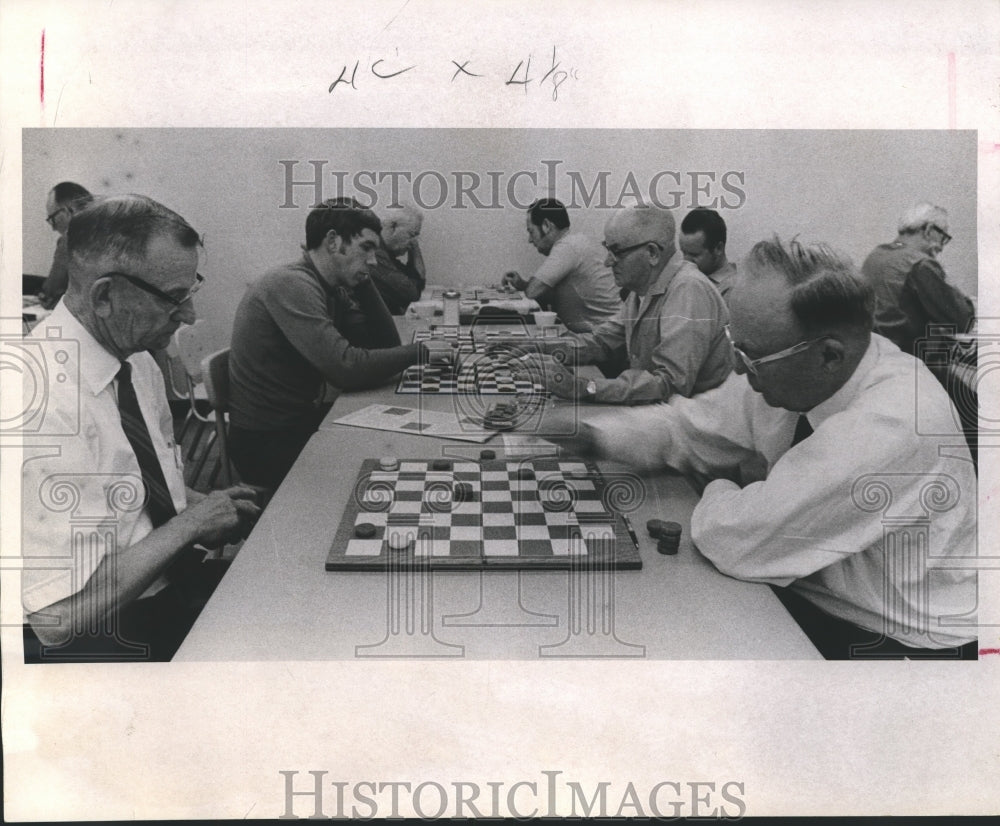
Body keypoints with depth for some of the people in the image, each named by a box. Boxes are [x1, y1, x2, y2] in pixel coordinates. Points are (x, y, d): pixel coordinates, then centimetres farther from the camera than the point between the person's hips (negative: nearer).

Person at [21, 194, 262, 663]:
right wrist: (191, 523, -19)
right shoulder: (47, 404, -26)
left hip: (173, 580, 8)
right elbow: (59, 616, -26)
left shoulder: (137, 360, 1)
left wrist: (206, 507, -4)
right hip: (99, 637, -8)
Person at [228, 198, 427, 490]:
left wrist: (362, 281, -2)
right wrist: (420, 351, -21)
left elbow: (386, 342, 5)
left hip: (302, 422, 9)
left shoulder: (332, 290, 7)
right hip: (268, 444, -8)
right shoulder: (292, 285, -21)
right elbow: (346, 369, -30)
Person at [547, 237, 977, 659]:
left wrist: (718, 490, -8)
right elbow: (682, 428, 7)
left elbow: (737, 542, -30)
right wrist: (584, 433, -8)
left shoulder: (892, 424, -32)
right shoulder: (781, 369, -8)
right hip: (804, 591, 7)